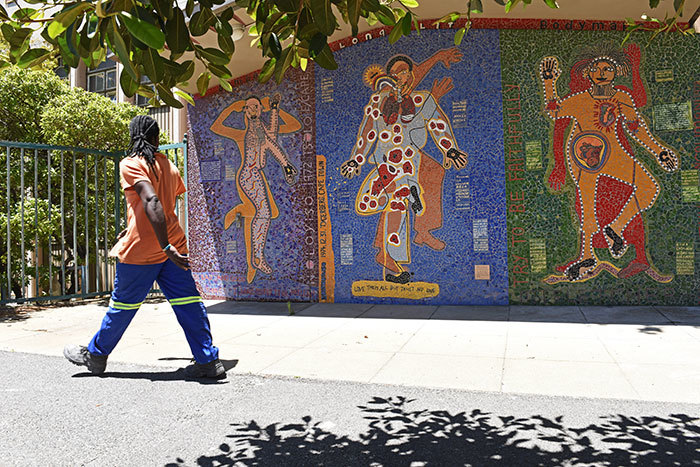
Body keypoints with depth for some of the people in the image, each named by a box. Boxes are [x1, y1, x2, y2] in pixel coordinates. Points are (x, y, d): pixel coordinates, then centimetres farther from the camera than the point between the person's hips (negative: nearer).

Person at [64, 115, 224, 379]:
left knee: (123, 303, 10)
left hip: (141, 249, -5)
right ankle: (208, 361, 3)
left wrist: (166, 247, -29)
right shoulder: (168, 166, 13)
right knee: (187, 302, 3)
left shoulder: (130, 164, -8)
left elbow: (152, 201, -23)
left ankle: (95, 355, 32)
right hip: (173, 243, 5)